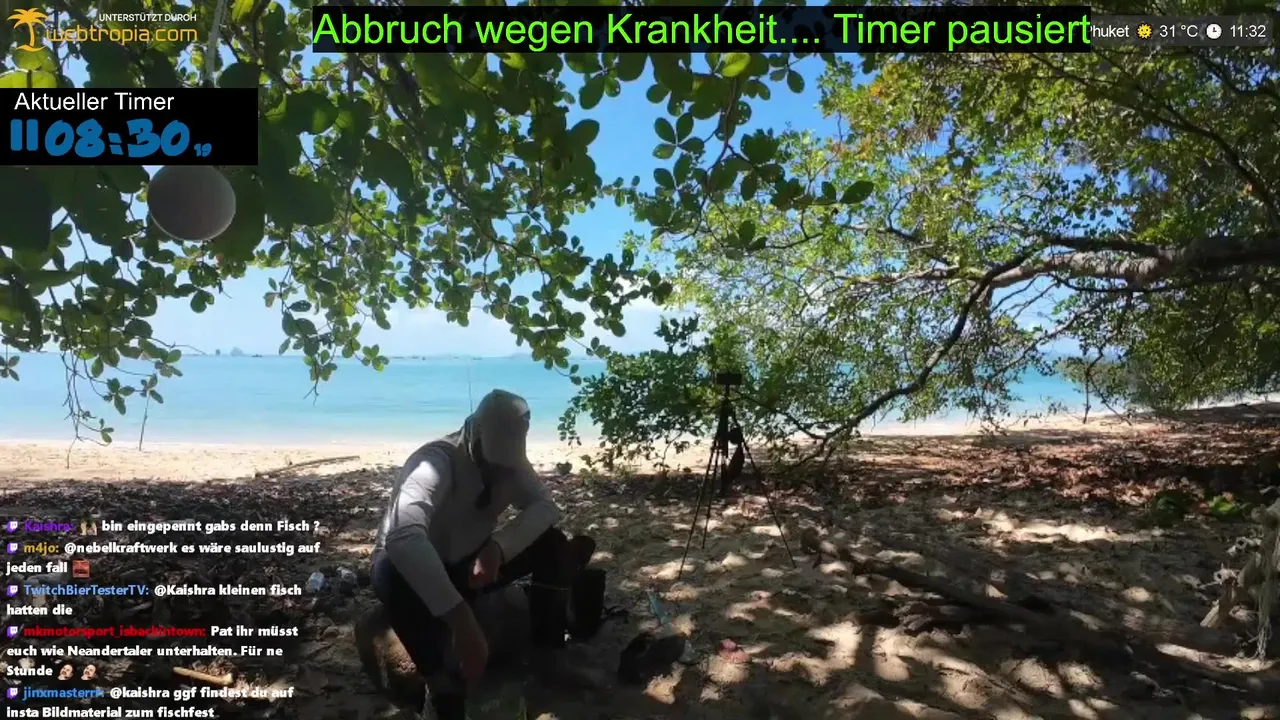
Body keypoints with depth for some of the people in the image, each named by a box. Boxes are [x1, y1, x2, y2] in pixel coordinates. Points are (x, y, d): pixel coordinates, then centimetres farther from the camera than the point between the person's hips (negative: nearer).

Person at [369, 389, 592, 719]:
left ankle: (549, 656, -10)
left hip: (469, 563, 5)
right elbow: (403, 537, -49)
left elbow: (546, 506, -19)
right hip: (419, 570, -5)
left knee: (553, 543, -13)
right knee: (396, 573, -40)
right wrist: (461, 618, -56)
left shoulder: (510, 461, -11)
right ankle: (444, 691, -30)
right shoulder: (438, 460, -33)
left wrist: (498, 546, -38)